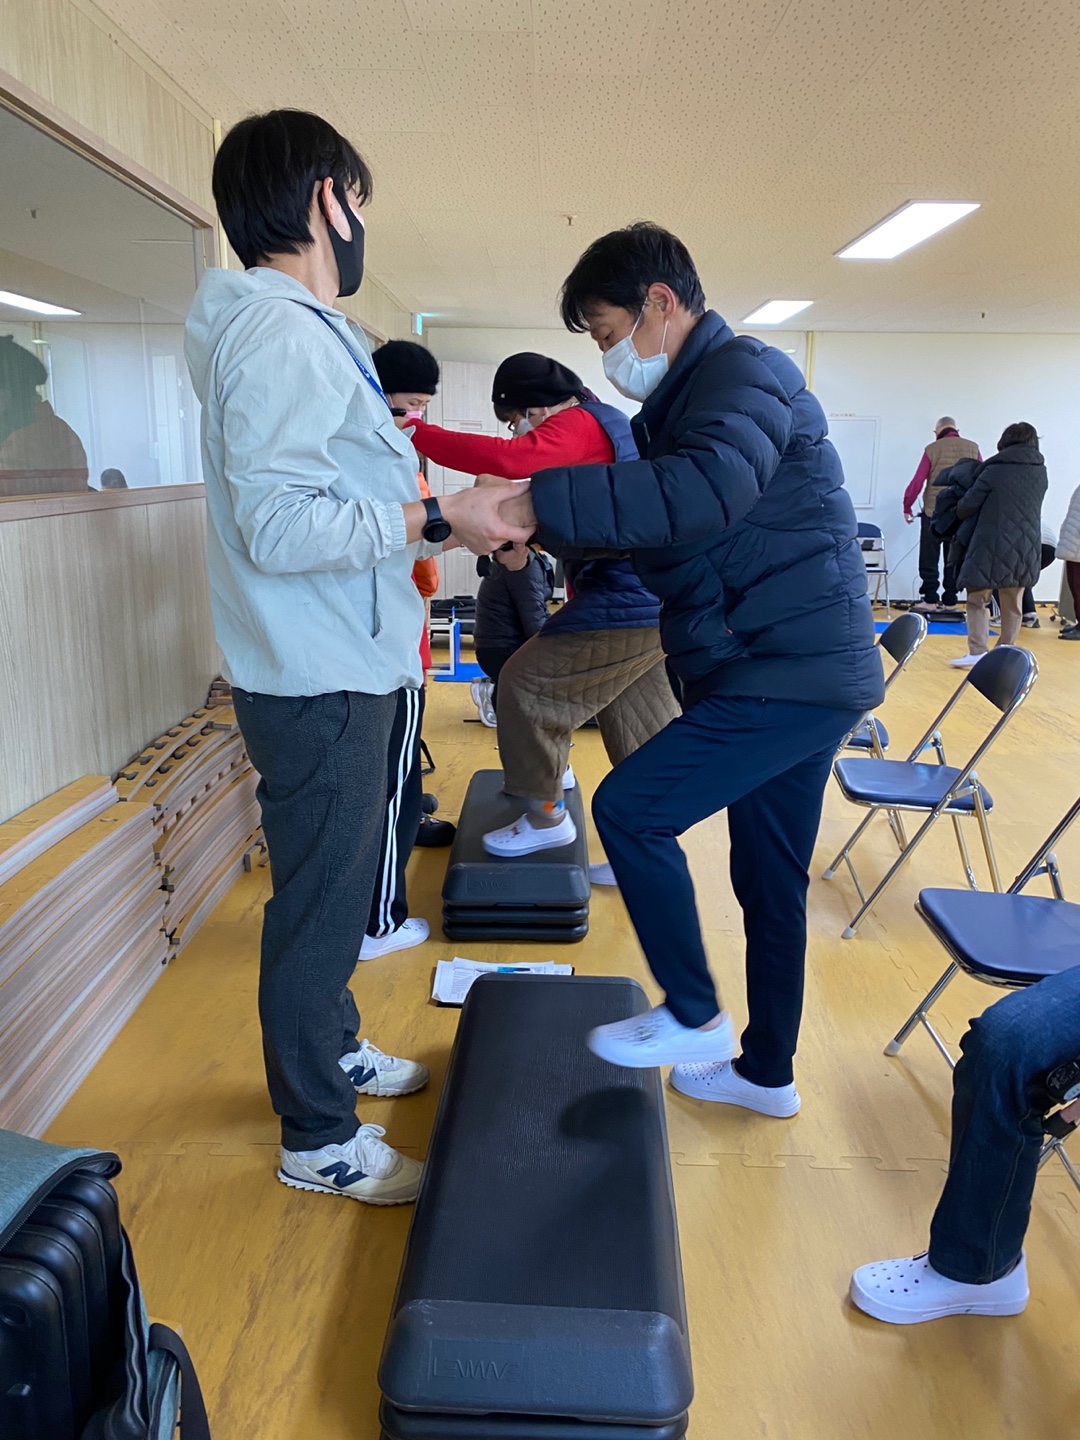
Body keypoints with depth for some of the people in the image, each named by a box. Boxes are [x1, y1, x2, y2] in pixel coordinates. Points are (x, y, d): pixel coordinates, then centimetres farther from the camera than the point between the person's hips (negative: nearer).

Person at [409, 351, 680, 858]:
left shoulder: (580, 424, -13)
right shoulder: (605, 420, 20)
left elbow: (509, 458, -30)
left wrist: (417, 435, -26)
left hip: (624, 603, -11)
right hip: (648, 601, 11)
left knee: (527, 686, -5)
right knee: (638, 723, 16)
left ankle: (546, 818, 5)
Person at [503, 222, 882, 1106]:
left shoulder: (744, 370, -12)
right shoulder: (686, 399, 20)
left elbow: (707, 493, -32)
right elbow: (652, 523, 17)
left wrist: (537, 500, -33)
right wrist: (541, 530, 1)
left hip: (795, 669, -10)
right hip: (790, 667, 10)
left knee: (628, 806, -11)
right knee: (769, 879, 16)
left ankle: (694, 1016, 7)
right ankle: (766, 1073, 30)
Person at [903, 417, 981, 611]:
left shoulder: (932, 449, -4)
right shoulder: (972, 448, 4)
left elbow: (918, 481, -6)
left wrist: (907, 507, 3)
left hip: (933, 511, -3)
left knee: (929, 558, 6)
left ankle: (930, 600, 4)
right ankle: (950, 601, 12)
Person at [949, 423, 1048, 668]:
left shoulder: (994, 470, -8)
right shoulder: (1040, 472, 6)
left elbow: (967, 506, -4)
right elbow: (1028, 507, 14)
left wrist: (959, 513, 17)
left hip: (992, 545, -4)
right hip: (1027, 547, 5)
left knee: (978, 600, 3)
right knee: (1013, 604, 13)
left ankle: (978, 652, -4)